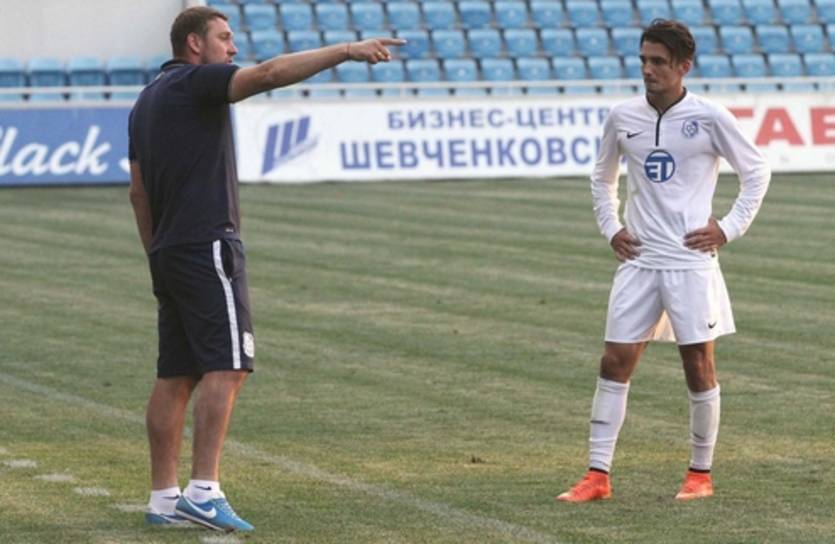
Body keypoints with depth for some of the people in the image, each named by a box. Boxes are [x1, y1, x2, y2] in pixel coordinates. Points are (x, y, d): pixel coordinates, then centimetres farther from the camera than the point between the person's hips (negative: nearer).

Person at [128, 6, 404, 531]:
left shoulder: (147, 101, 20)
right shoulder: (198, 82, -7)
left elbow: (139, 192, 21)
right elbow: (272, 73, -23)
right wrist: (347, 50, -26)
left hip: (170, 252, 9)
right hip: (208, 246, -9)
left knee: (176, 376, 8)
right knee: (227, 366, -12)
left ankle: (164, 498, 7)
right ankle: (204, 491, -20)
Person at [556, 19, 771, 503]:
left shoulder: (709, 118, -7)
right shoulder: (623, 118, 4)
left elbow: (757, 172, 3)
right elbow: (603, 178, 21)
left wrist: (729, 229, -3)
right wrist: (611, 228, 9)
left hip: (692, 260, -3)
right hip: (639, 259, 3)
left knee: (699, 366, 1)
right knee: (615, 362, -1)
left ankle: (701, 473, 15)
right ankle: (598, 476, 1)